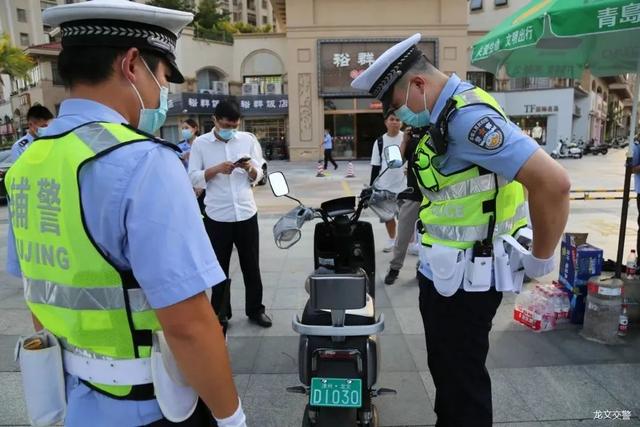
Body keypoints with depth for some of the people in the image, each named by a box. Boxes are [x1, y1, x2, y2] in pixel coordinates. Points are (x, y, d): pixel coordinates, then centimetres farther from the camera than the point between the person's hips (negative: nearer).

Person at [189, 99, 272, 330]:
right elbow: (193, 178, -5)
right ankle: (221, 314, 25)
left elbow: (258, 176, 6)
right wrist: (216, 169, -20)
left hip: (246, 213, 2)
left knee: (251, 266, 13)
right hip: (217, 216, -2)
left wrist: (250, 169, -16)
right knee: (220, 268, 10)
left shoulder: (248, 139, 4)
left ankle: (255, 309, 30)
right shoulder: (200, 143, -1)